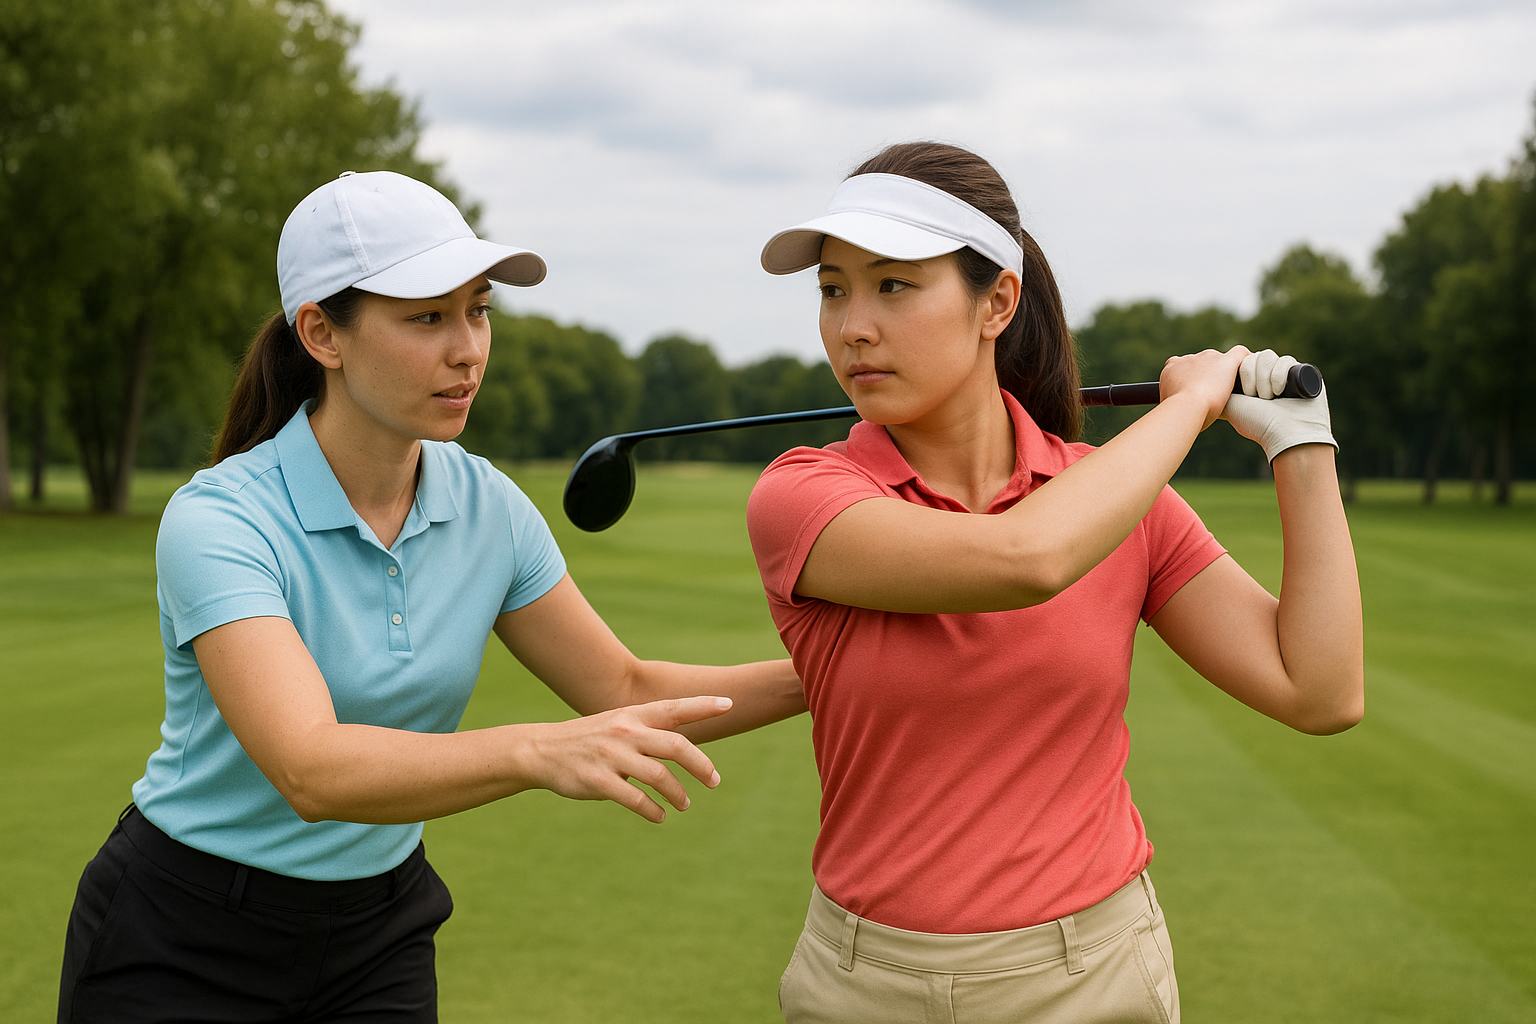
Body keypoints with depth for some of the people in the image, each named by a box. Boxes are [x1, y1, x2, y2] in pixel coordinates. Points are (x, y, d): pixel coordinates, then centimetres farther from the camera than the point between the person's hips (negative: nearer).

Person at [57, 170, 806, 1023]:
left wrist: (815, 673, -12)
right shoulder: (217, 522, -24)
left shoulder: (488, 508, -6)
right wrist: (540, 752, -51)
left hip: (378, 942, 5)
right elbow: (310, 769, -37)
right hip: (182, 951, -4)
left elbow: (625, 688, 1)